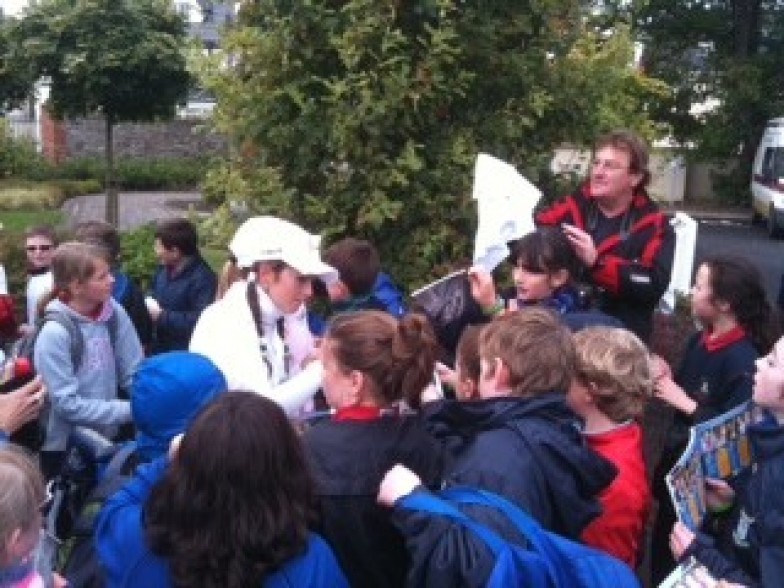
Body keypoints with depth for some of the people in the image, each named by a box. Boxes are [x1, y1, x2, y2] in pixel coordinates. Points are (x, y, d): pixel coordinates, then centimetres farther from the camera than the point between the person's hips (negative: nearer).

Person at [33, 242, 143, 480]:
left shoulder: (114, 313, -8)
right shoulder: (54, 333, -23)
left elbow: (135, 373, -3)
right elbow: (67, 404, -23)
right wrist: (131, 410, -23)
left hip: (107, 441, 5)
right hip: (63, 450, -5)